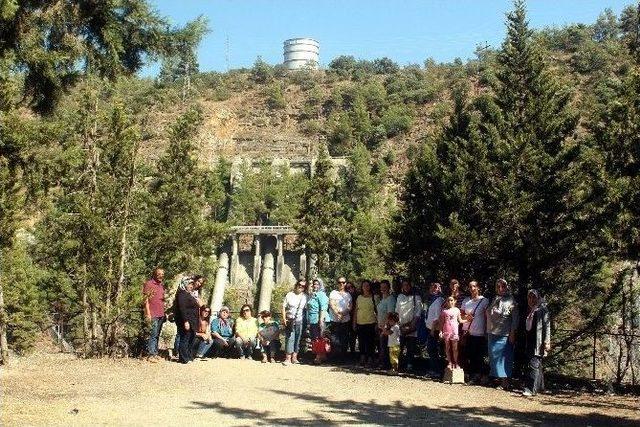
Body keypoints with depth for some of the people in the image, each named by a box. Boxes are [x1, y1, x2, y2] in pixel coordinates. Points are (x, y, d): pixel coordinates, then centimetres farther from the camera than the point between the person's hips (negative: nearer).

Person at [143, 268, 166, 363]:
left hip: (161, 314, 7)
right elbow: (146, 300, -10)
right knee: (153, 334, -9)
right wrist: (148, 313, -15)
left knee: (157, 335, 10)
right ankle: (150, 355, -6)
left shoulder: (162, 285, 16)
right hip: (153, 314, -7)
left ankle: (155, 353, 15)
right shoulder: (149, 284, -6)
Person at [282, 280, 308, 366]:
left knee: (297, 339, 4)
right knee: (290, 338, -8)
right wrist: (284, 318, -3)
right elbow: (284, 306, 5)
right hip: (290, 320, -2)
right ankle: (288, 358, -8)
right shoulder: (289, 295, 5)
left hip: (300, 321, 2)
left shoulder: (305, 296, 8)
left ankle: (294, 357, 12)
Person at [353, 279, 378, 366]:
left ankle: (370, 359, 6)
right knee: (361, 342, 8)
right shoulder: (359, 297, 9)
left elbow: (377, 310, 0)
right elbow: (355, 311, 13)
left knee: (370, 342, -2)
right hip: (360, 323, 3)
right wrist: (354, 323, 9)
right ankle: (362, 359, 17)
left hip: (370, 323, -3)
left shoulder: (374, 297, 0)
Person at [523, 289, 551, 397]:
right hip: (530, 340, 8)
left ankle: (531, 389, -16)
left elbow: (547, 326, -10)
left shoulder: (542, 309, -5)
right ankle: (539, 386, 23)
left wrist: (546, 342, -16)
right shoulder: (530, 310, 18)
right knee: (537, 365, 14)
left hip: (538, 341, -8)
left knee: (534, 364, -12)